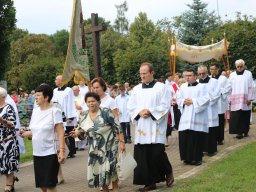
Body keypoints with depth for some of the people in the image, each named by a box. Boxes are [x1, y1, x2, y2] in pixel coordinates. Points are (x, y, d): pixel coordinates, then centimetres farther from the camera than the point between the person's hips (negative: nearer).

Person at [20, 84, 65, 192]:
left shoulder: (54, 111, -10)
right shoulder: (35, 111, 10)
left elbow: (60, 133, -14)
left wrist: (62, 151, -21)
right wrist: (26, 133, -3)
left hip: (50, 153, -6)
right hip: (37, 153, 6)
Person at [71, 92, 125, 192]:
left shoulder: (106, 112, -14)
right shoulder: (83, 116, -1)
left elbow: (116, 127, -13)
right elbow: (82, 131, 8)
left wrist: (121, 141, -16)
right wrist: (77, 133, -14)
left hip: (109, 146, -4)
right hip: (95, 149, 4)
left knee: (109, 168, -11)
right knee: (96, 170, 4)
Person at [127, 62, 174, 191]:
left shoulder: (161, 87, 0)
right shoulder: (136, 89, 11)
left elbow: (165, 106, -6)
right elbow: (130, 106, 9)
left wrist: (150, 112, -16)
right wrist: (139, 112, -10)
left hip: (156, 127, -4)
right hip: (141, 127, 4)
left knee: (157, 153, -9)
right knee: (143, 156, 1)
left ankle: (168, 172, 20)